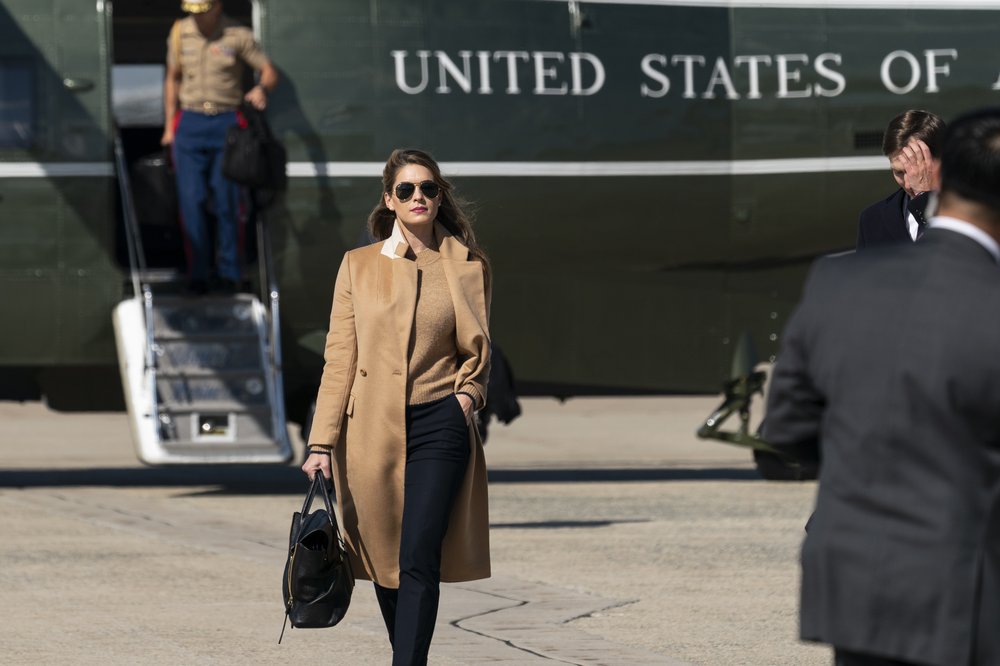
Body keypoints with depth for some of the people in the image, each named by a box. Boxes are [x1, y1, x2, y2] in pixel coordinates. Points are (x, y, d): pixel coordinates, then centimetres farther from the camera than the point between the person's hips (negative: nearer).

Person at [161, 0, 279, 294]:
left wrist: (262, 88, -26)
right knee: (191, 201, -3)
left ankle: (230, 272, 7)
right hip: (190, 123, 2)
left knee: (228, 201, -2)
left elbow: (269, 70, -2)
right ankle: (197, 273, 4)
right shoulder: (180, 32, 5)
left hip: (227, 124, -2)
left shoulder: (237, 35, -5)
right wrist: (169, 126, 13)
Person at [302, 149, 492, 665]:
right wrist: (321, 443, -3)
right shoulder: (358, 265, 6)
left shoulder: (467, 267, 6)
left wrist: (468, 393, -3)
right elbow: (339, 358, 3)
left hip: (439, 427, -2)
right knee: (383, 561, 9)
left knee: (418, 560, -15)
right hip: (371, 429, 2)